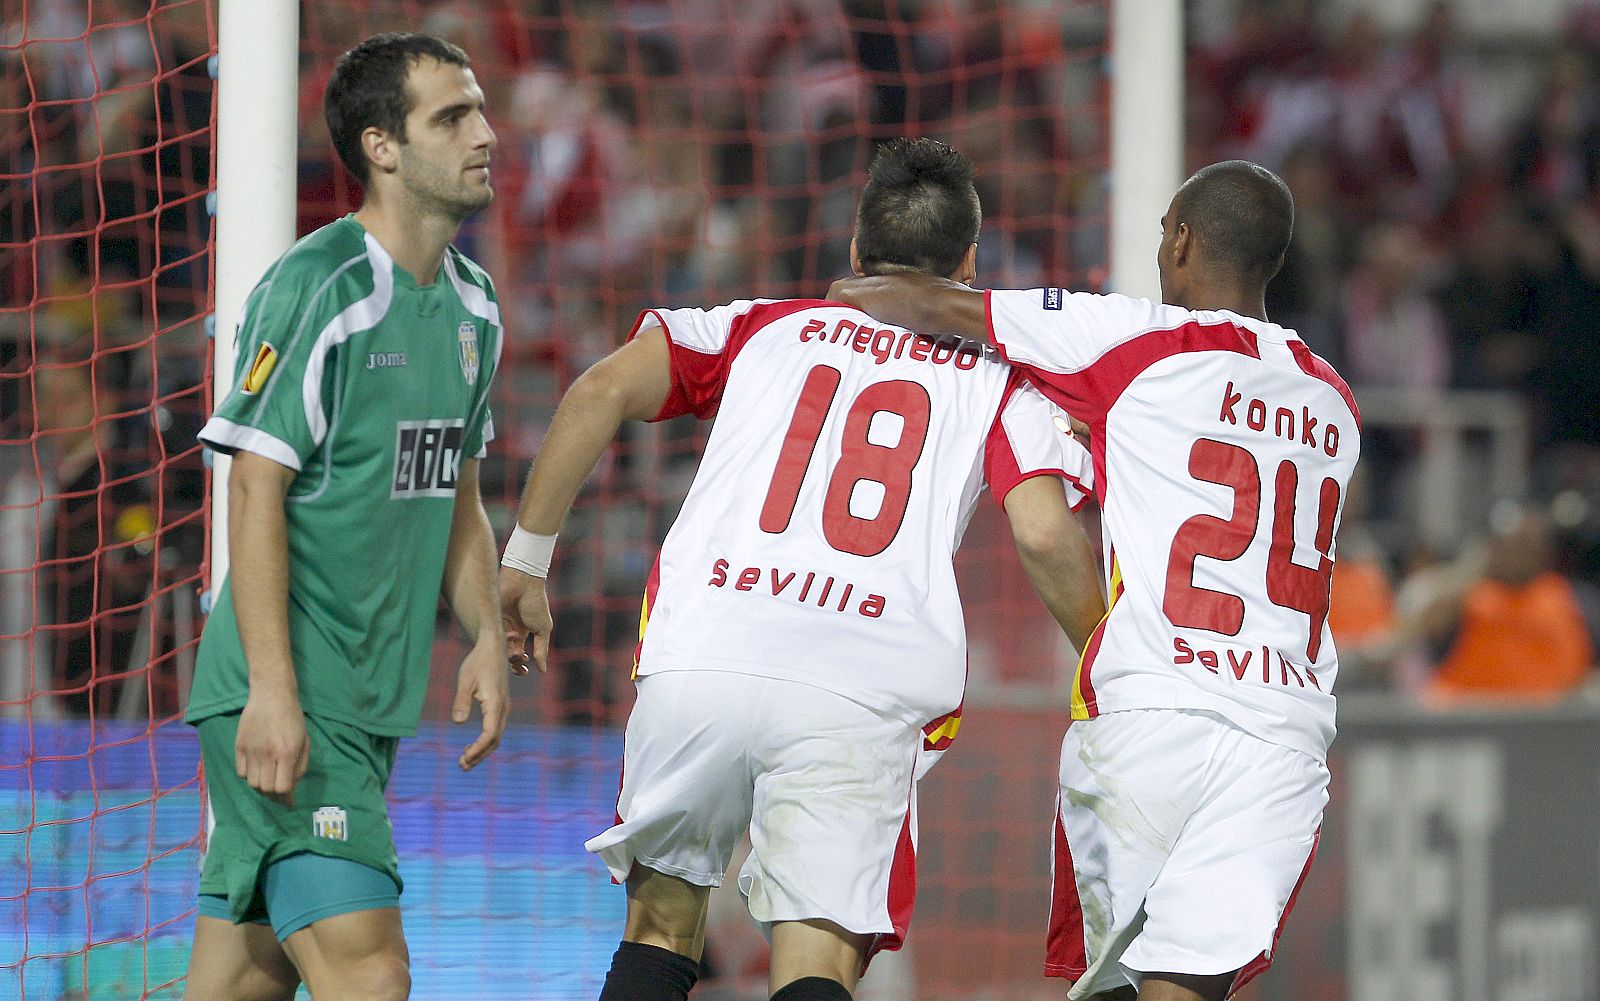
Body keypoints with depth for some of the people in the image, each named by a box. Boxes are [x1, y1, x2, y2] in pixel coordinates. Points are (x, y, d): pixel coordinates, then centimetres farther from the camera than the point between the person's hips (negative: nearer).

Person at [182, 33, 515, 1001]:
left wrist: (487, 637, 10)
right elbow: (256, 492, -16)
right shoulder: (316, 290, -13)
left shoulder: (471, 305, 13)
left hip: (376, 703, 8)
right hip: (288, 702, -8)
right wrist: (272, 690, -22)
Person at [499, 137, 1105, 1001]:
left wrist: (525, 560, 14)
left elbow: (603, 392, 8)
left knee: (661, 921, 21)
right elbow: (1044, 536, 0)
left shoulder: (760, 325, 24)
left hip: (697, 662, 2)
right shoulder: (1000, 379, 19)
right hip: (860, 700, -2)